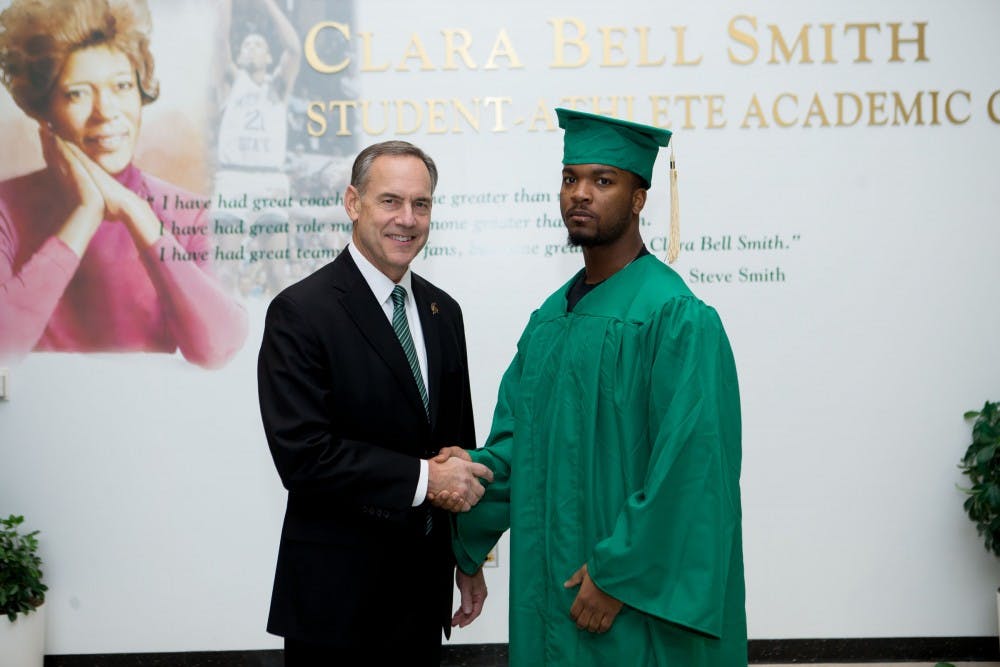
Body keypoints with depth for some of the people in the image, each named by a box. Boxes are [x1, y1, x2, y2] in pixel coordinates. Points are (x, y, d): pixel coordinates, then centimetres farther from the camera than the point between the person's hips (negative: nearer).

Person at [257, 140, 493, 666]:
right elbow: (302, 454, -21)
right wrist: (422, 479, -20)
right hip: (338, 592, -6)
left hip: (426, 583, 6)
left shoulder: (442, 311, 8)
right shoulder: (300, 312, -13)